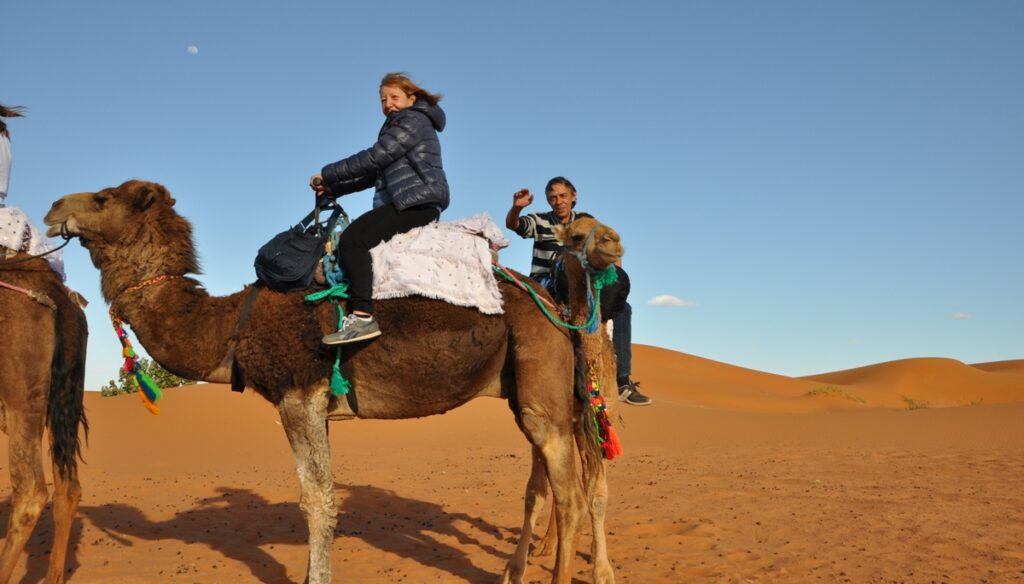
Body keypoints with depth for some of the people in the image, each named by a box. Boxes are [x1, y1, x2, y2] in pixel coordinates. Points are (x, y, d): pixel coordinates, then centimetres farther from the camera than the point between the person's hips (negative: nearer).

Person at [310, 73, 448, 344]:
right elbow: (373, 173, 21)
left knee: (351, 239, -24)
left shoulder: (413, 120, -4)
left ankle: (362, 317, -34)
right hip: (410, 203, 11)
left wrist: (328, 174, -7)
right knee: (354, 238, 15)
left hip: (418, 202, -11)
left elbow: (374, 158, -14)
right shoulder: (398, 127, 28)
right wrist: (333, 188, 10)